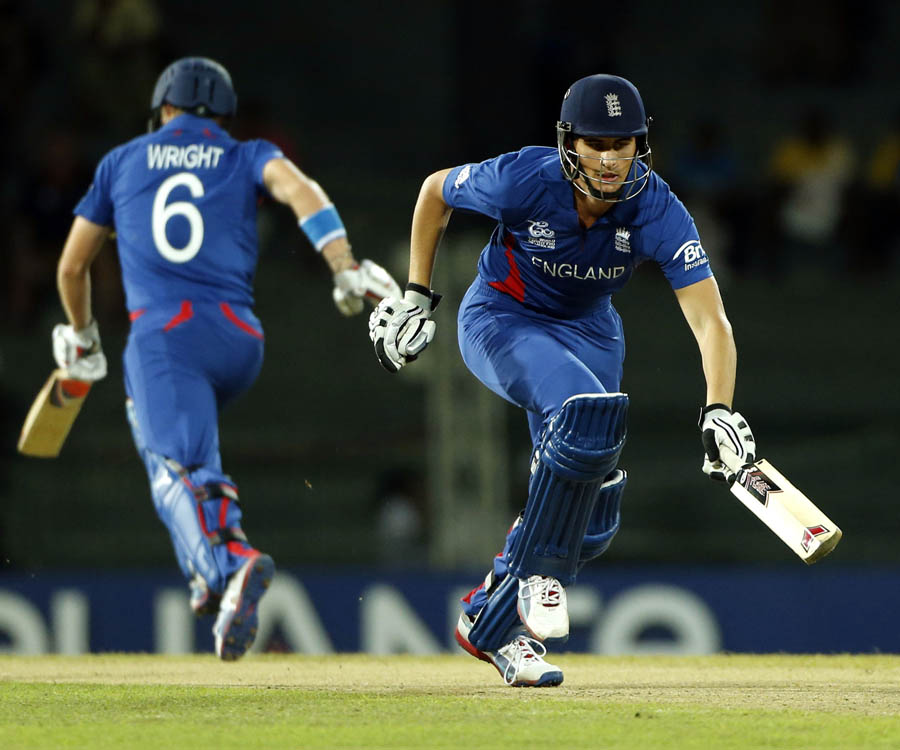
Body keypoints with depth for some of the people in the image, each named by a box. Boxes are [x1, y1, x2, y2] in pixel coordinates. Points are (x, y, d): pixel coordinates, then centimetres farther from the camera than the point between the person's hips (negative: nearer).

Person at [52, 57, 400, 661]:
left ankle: (231, 562, -51)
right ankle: (212, 575, 14)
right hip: (240, 344, 3)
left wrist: (82, 339, 44)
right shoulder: (248, 157, 20)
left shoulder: (122, 162, 22)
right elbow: (298, 188, -4)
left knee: (178, 469, -20)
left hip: (162, 333, -3)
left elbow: (72, 266, 27)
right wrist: (346, 267, -15)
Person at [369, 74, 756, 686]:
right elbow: (435, 191, -8)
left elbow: (710, 319, -33)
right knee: (588, 409, -33)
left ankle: (492, 619, 24)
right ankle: (538, 573, -17)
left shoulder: (657, 210, -26)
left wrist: (720, 412, -48)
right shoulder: (524, 181, -29)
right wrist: (415, 297, -6)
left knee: (590, 522, 2)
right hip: (500, 320, -4)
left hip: (588, 330, 4)